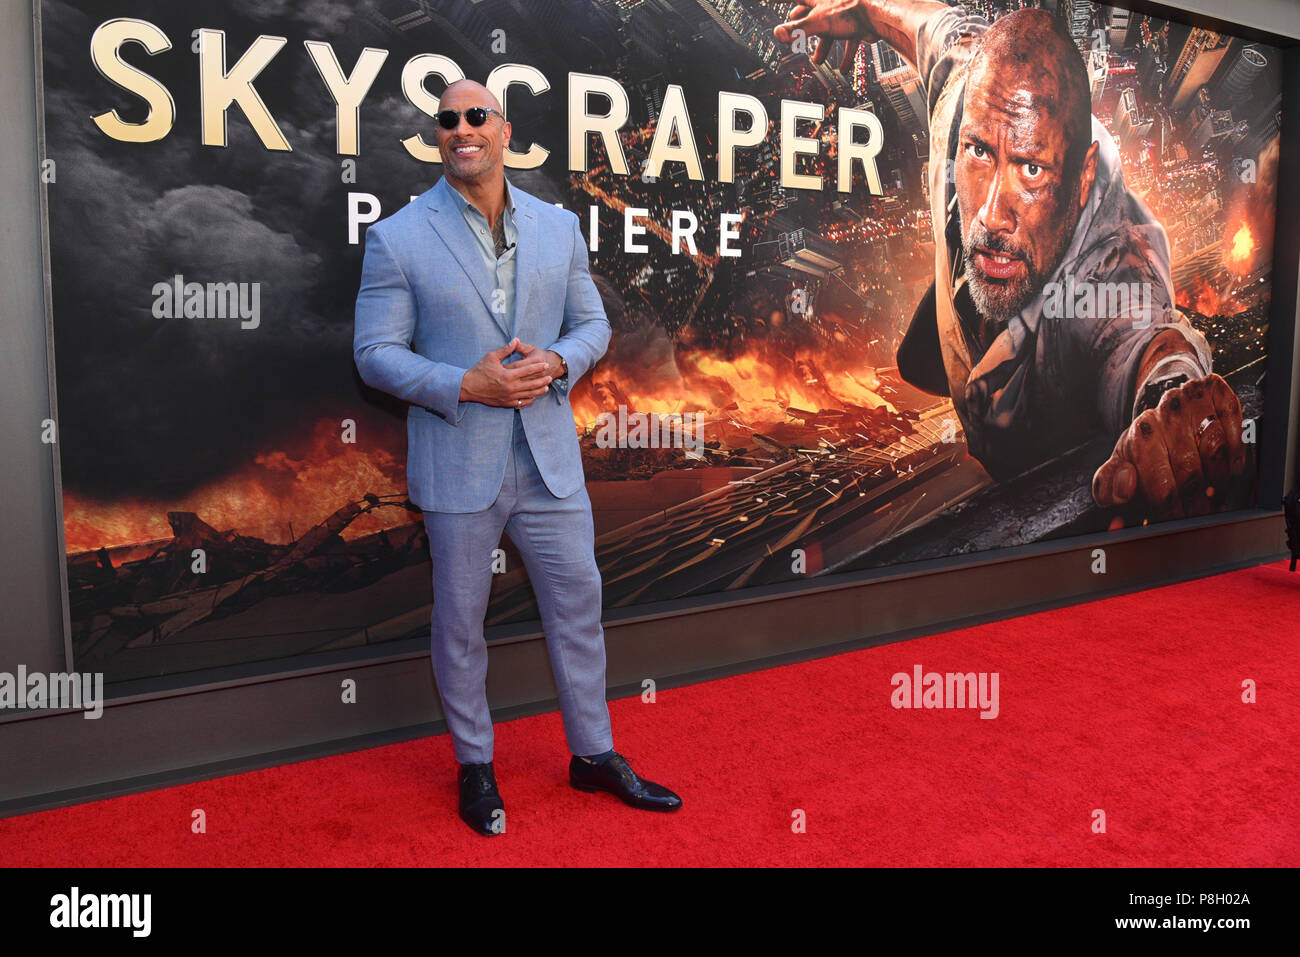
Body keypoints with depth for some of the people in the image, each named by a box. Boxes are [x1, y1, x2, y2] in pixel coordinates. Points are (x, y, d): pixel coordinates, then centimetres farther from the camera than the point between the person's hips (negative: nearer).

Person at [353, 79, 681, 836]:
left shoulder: (559, 226, 7)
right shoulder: (397, 238, -4)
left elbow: (593, 324, 11)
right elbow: (376, 353, -6)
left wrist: (556, 362, -10)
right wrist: (466, 386, -19)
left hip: (549, 456, 3)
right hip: (458, 466, -3)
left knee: (579, 604, 11)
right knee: (460, 622, 10)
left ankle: (595, 754, 31)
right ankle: (475, 765, 32)